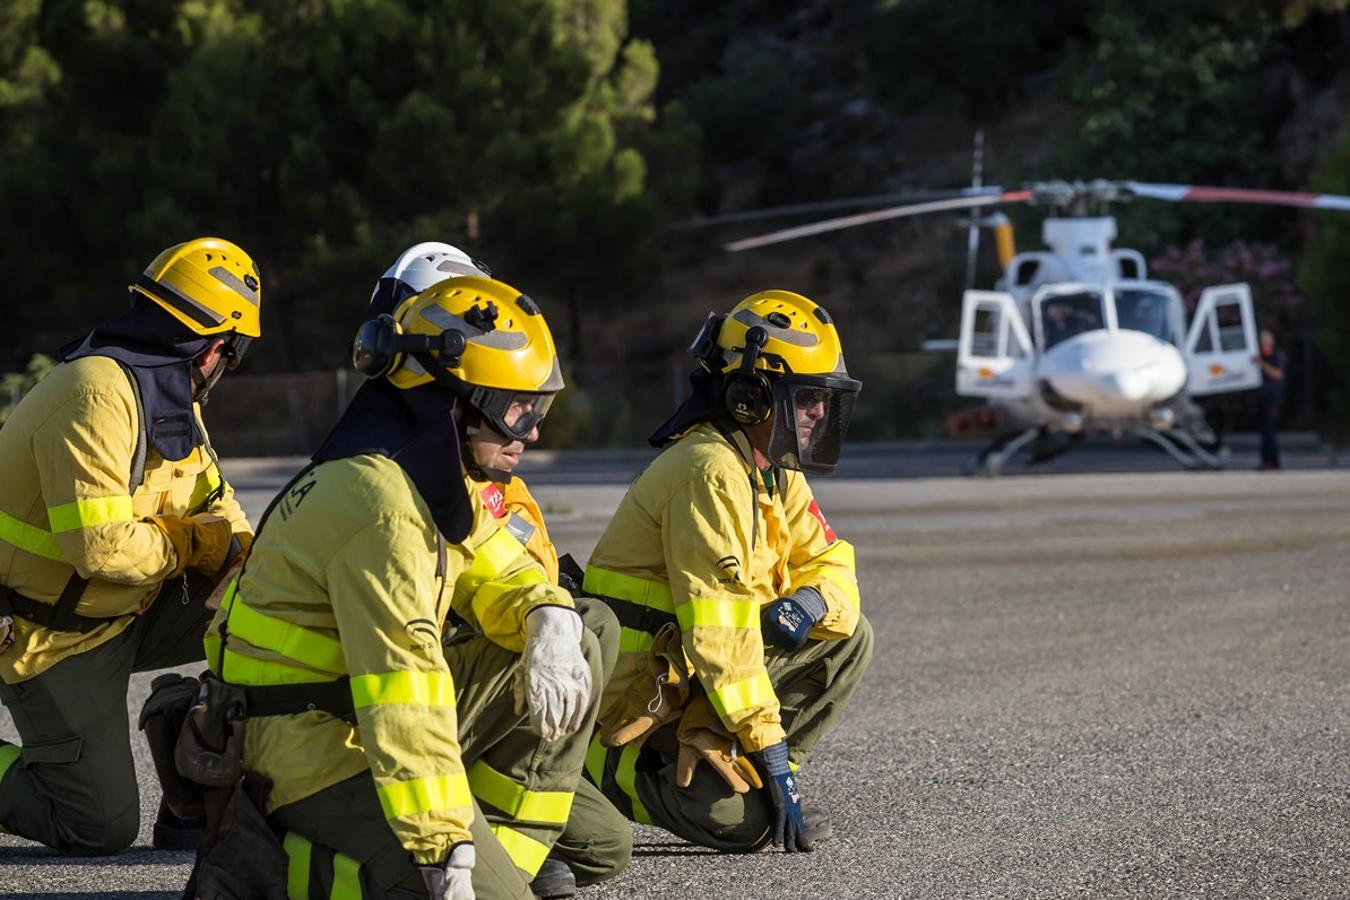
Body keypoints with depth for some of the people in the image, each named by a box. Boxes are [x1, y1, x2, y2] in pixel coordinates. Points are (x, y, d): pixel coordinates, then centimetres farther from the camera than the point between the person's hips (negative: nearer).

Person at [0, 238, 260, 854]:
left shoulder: (171, 395, 5)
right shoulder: (99, 394, -26)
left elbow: (211, 499, 11)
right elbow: (100, 547, -33)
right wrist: (190, 542, -16)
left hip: (130, 613, 9)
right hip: (55, 639, -9)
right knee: (101, 829, -9)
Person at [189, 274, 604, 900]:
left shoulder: (431, 474, 8)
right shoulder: (382, 498, -24)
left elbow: (501, 572, 15)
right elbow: (401, 695, -29)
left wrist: (550, 622, -11)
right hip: (322, 750, -10)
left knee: (575, 659, 8)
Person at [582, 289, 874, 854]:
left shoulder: (775, 474, 10)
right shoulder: (710, 473, -21)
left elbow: (830, 564, 15)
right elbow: (720, 632, -26)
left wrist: (812, 600, -13)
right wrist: (770, 750, -26)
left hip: (694, 676, 10)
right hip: (642, 707, -10)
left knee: (848, 638, 7)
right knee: (747, 823, -26)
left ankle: (735, 780, 4)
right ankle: (610, 776, -3)